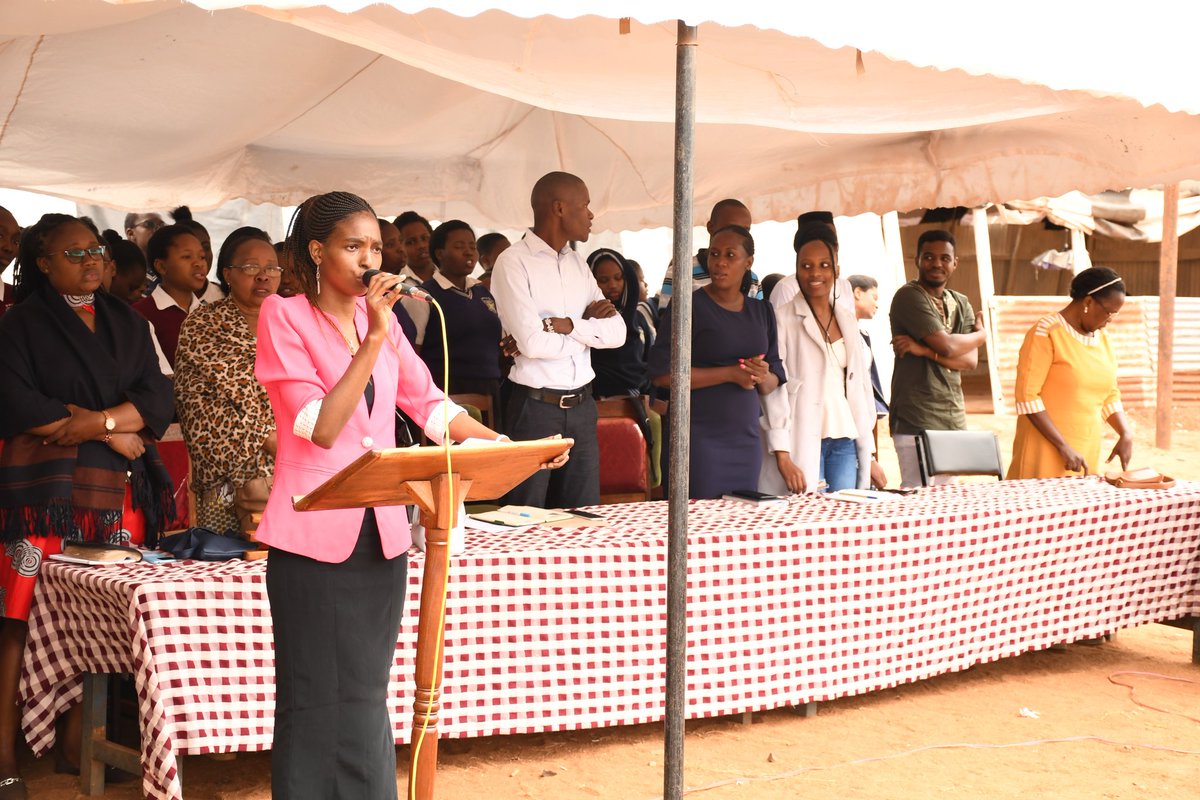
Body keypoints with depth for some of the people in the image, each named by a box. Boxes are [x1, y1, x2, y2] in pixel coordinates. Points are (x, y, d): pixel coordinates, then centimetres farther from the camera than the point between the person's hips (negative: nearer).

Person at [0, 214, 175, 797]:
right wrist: (111, 431, -9)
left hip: (119, 488, 4)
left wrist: (87, 420, -10)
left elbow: (157, 399, 6)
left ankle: (75, 740, 10)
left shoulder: (126, 322, 16)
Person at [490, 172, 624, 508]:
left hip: (581, 405, 6)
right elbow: (533, 342, -19)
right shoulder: (513, 262, -9)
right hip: (535, 406, -6)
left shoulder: (578, 264, 12)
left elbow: (617, 332, 4)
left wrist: (570, 325, -12)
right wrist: (590, 327, -5)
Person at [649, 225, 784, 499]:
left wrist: (763, 376, -8)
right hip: (700, 439, -5)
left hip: (746, 440, 5)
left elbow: (774, 383, 17)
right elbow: (662, 373, -13)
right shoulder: (689, 306, -5)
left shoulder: (761, 312, 13)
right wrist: (731, 373, -14)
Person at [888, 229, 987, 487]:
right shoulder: (909, 297, -7)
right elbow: (947, 346, -16)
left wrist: (924, 350, -12)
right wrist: (981, 334, 4)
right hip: (917, 420, -7)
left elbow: (971, 360, 2)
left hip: (954, 418, 7)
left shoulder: (961, 303, 16)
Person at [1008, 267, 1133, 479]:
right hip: (1047, 451, -6)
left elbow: (1110, 396, 19)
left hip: (1087, 451, 6)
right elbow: (1027, 396, -15)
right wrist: (1064, 447, -18)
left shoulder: (1102, 337, 12)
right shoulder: (1046, 332, -10)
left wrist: (1126, 434, 1)